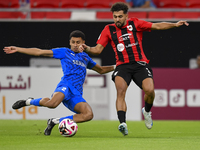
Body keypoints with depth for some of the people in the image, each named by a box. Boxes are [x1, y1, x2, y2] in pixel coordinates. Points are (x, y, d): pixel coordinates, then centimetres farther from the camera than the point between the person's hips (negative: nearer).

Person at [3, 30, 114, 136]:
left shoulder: (85, 57, 27)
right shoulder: (64, 52, 13)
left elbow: (101, 70, 43)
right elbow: (39, 52, 12)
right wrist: (17, 49, 8)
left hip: (76, 95, 5)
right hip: (65, 87, -5)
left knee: (88, 115, -23)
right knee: (53, 103, -40)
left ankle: (55, 121, -6)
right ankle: (29, 102, -6)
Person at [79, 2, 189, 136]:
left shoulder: (135, 24, 6)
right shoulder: (109, 29, 9)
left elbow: (157, 26, 2)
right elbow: (98, 49, 8)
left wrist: (175, 25, -11)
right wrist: (86, 48, -12)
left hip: (140, 64, 0)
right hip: (122, 66, 0)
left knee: (149, 90, -20)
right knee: (121, 90, -28)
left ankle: (147, 111, 14)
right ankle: (123, 124, -37)